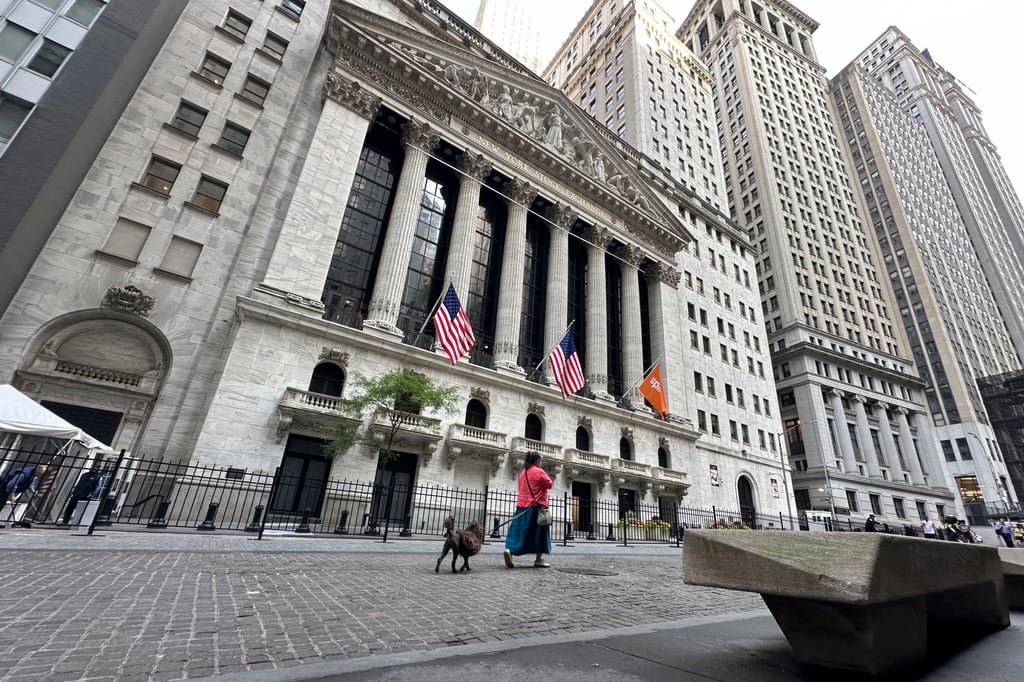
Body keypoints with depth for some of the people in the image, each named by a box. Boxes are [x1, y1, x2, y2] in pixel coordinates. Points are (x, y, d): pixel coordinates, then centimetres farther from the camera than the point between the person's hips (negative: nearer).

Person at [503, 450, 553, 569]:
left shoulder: (523, 473, 14)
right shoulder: (539, 471, -8)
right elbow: (549, 484, -6)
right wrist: (549, 479, 13)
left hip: (522, 505, 6)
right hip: (536, 506, -6)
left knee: (519, 531, 3)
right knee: (539, 533, 5)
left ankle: (509, 550, -17)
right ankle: (539, 560, 8)